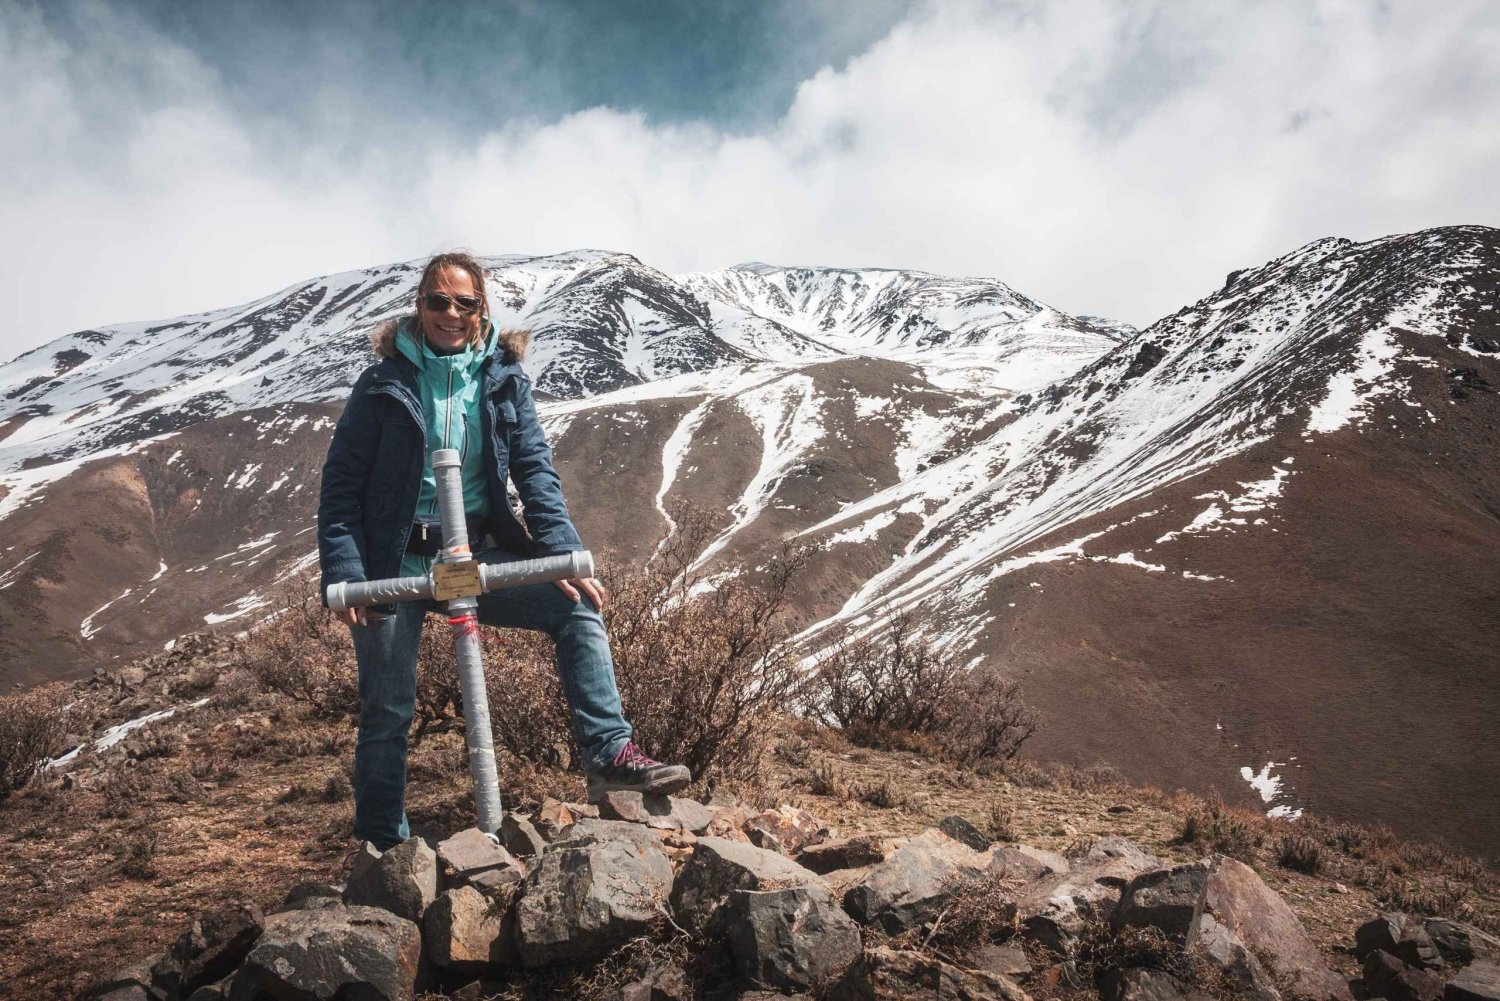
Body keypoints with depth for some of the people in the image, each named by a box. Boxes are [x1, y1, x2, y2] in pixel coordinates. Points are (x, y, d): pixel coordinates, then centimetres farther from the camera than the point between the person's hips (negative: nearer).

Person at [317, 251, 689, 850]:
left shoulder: (504, 380, 3)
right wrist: (343, 576, -15)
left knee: (578, 607, -14)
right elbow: (341, 485, -4)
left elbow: (535, 470, -3)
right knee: (388, 710, 2)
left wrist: (565, 556, -15)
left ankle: (609, 756, -10)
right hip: (395, 564, -2)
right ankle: (381, 845, 21)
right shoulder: (385, 384, -4)